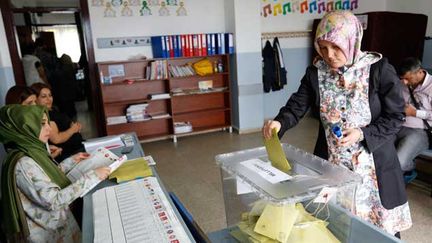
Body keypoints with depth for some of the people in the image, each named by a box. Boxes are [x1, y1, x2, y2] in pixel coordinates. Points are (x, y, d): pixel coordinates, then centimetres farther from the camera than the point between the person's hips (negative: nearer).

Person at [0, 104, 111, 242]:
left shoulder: (30, 152, -1)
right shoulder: (23, 163, -28)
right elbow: (54, 201, -30)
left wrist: (72, 161, 12)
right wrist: (92, 177, -28)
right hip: (48, 231, -8)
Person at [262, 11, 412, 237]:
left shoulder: (380, 70, -12)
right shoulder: (315, 72, -4)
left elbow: (395, 116, -8)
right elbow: (297, 104, -7)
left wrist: (363, 134, -23)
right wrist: (279, 122, -27)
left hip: (373, 162, -2)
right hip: (330, 161, 2)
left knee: (380, 227, 14)